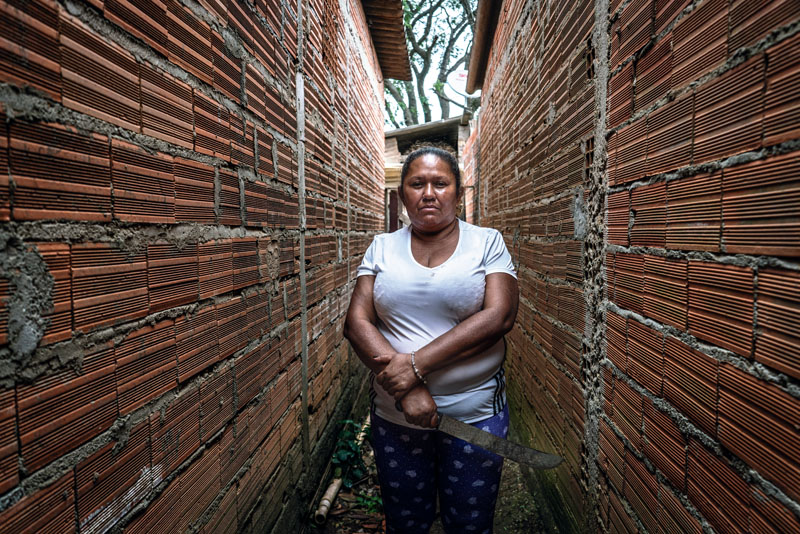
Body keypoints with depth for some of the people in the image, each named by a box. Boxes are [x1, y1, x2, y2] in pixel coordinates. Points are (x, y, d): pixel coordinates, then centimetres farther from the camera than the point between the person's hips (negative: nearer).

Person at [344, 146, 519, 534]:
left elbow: (499, 316, -16)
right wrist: (405, 389, -19)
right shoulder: (381, 248, 2)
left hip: (475, 415, -1)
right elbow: (357, 322, -7)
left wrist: (417, 363, -23)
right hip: (394, 416, 2)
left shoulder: (487, 243, -3)